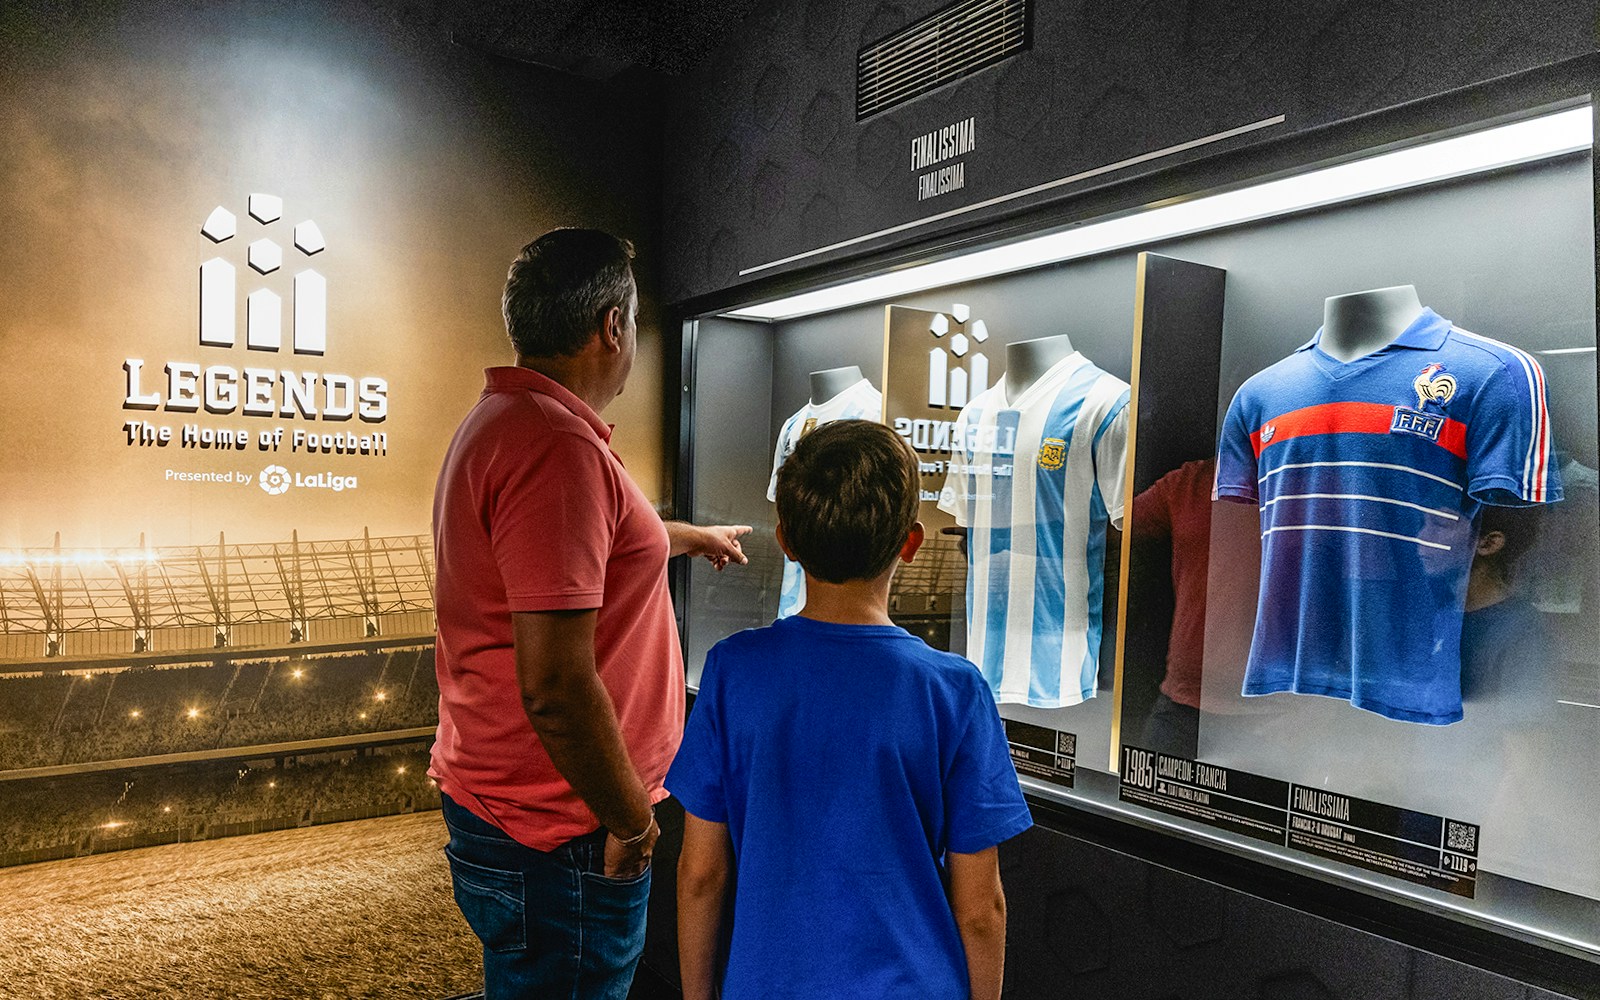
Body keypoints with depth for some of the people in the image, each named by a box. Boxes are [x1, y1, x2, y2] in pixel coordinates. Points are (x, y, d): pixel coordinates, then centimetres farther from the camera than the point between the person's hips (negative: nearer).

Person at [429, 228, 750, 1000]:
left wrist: (695, 537, 42)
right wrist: (631, 820, -15)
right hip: (559, 834, -10)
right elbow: (555, 687, -30)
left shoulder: (499, 420, 8)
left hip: (490, 799, 10)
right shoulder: (560, 448, -26)